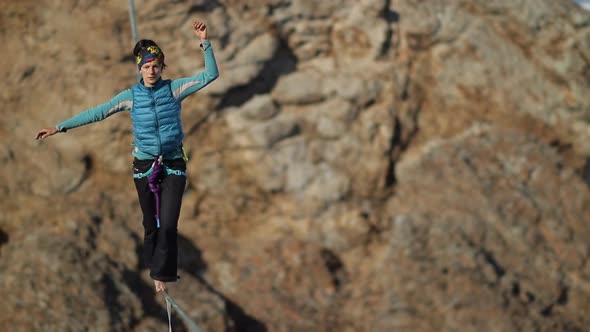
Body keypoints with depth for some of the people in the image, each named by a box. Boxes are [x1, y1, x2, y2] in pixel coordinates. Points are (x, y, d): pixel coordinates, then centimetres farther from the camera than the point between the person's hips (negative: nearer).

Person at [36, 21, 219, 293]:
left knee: (168, 223, -9)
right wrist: (59, 128, -4)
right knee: (151, 222, 11)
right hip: (145, 166, 1)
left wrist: (204, 43, -19)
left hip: (173, 166, -1)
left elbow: (210, 75, -8)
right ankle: (153, 264, 30)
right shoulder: (131, 96, -1)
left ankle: (162, 272, 2)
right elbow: (98, 113, -2)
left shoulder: (174, 89, -3)